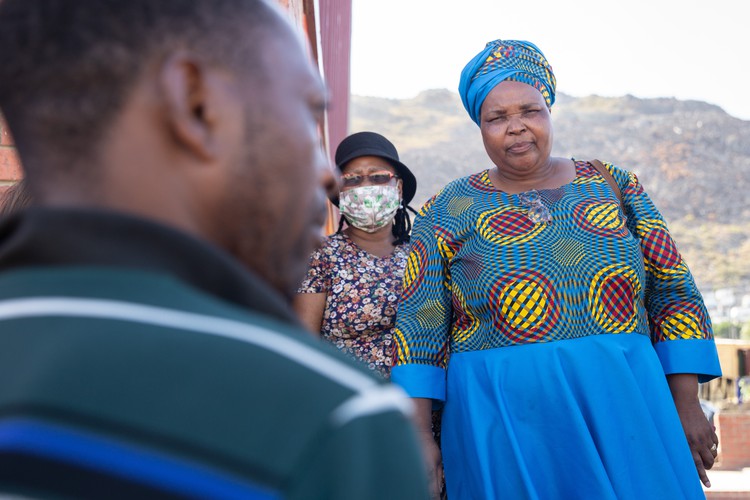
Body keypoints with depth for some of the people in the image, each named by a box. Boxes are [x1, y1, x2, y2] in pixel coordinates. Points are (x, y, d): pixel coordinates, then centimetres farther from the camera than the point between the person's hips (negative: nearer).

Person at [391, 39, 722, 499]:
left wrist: (687, 405, 1)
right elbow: (420, 327, 1)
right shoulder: (450, 210, 4)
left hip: (625, 408, 2)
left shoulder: (612, 184, 9)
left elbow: (673, 291, 8)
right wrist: (419, 437, -6)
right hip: (504, 423, -1)